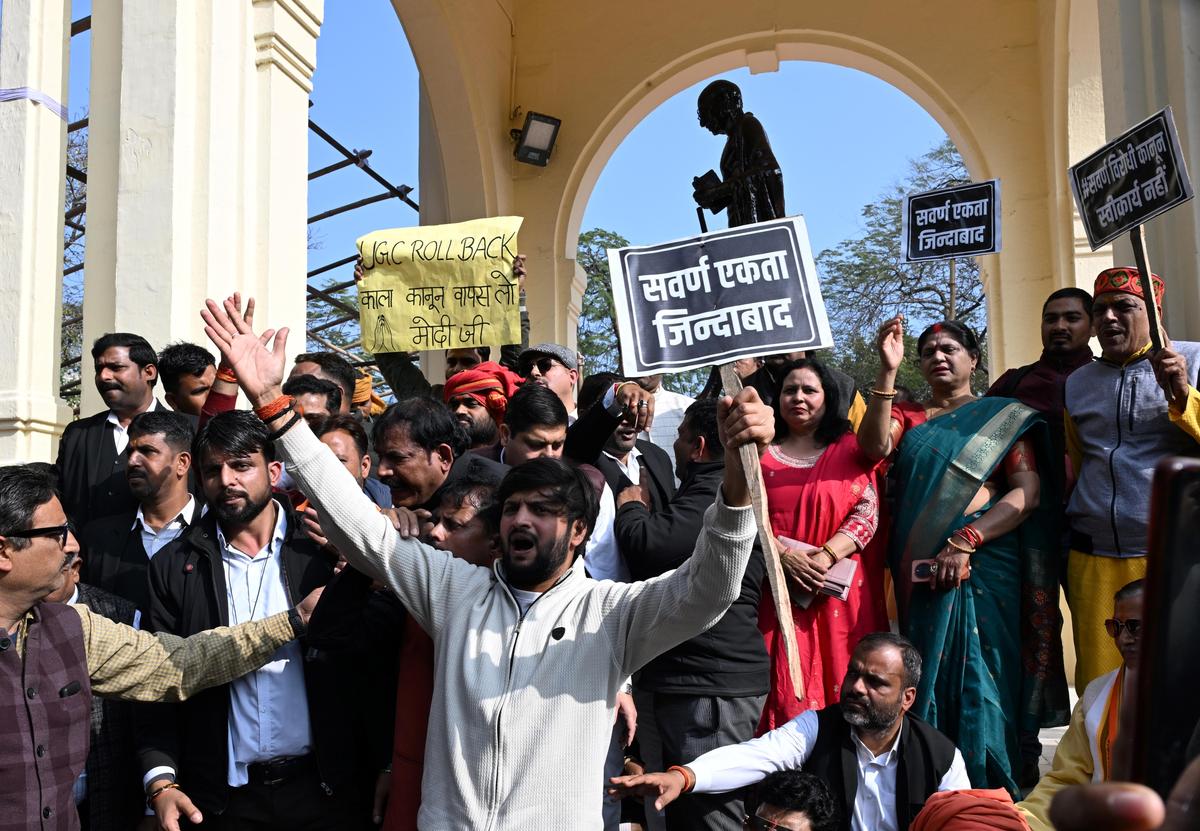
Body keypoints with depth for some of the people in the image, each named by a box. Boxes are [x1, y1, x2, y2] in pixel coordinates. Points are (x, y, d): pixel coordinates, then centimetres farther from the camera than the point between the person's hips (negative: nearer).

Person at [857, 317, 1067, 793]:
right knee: (927, 678, 5)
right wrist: (887, 371, -14)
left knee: (981, 679, -4)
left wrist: (964, 542, -16)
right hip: (918, 571, 3)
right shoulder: (907, 417, 14)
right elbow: (873, 447, -7)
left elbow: (1029, 492, -5)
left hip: (984, 567, -2)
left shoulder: (1003, 416, 7)